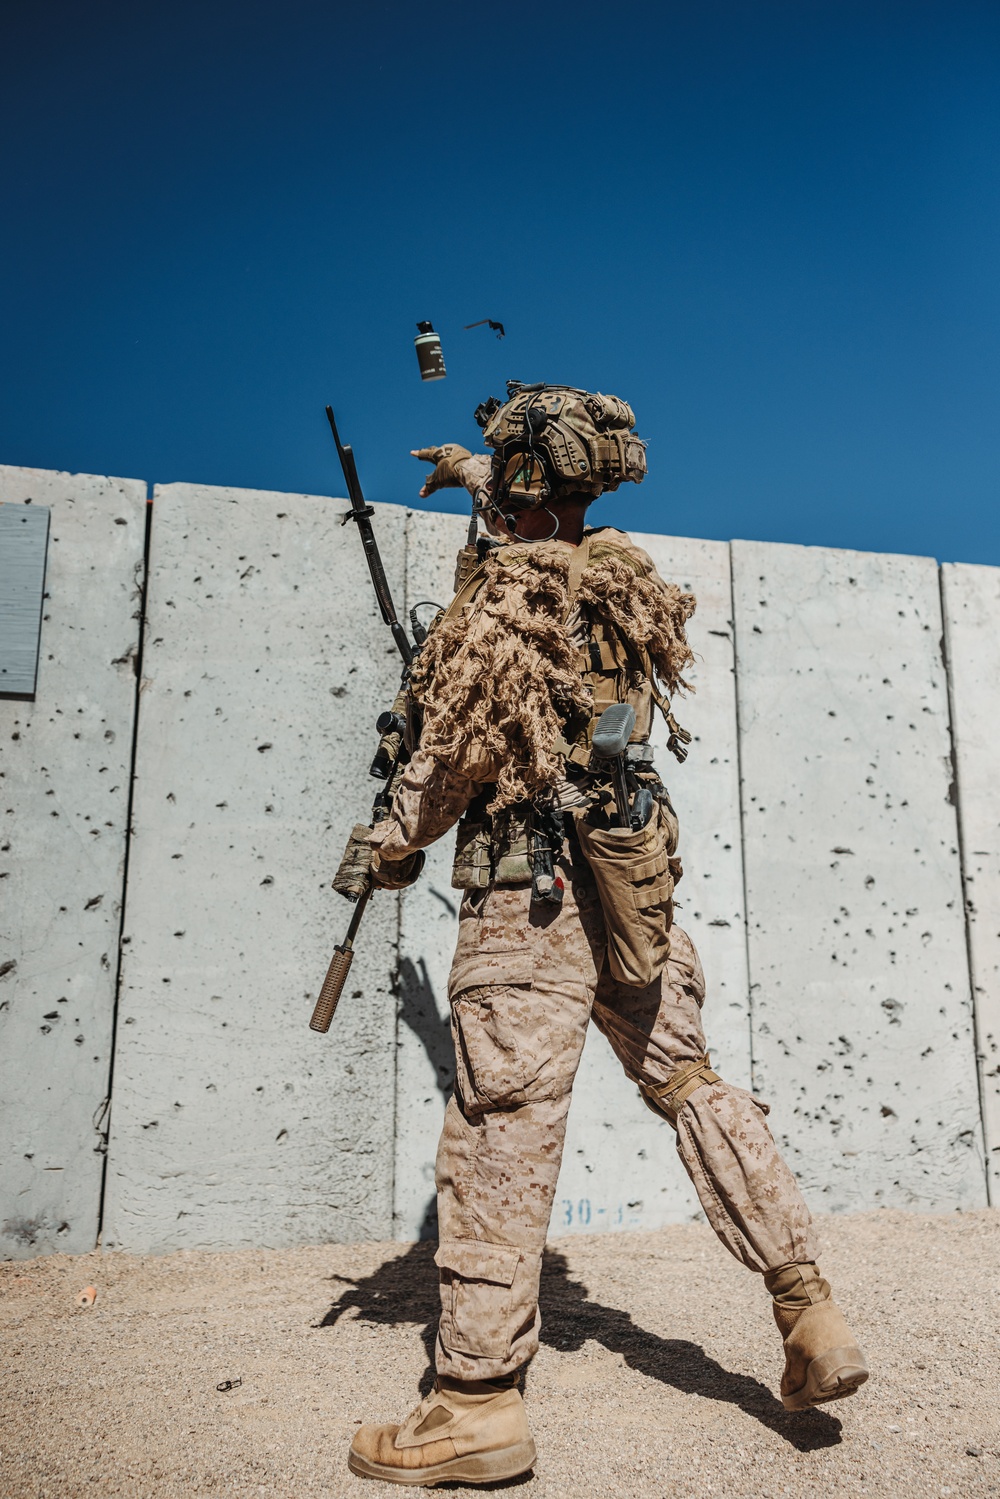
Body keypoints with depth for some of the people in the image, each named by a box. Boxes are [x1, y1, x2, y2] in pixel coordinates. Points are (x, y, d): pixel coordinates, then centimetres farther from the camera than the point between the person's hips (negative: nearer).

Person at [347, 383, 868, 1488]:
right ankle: (812, 1318, 19)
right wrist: (477, 477, 49)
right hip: (633, 878, 8)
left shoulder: (500, 592, -9)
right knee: (689, 1082, 15)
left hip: (532, 887, -7)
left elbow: (456, 749, -9)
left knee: (499, 1127, -2)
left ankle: (479, 1401, 7)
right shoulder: (623, 576, 12)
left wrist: (395, 844, 8)